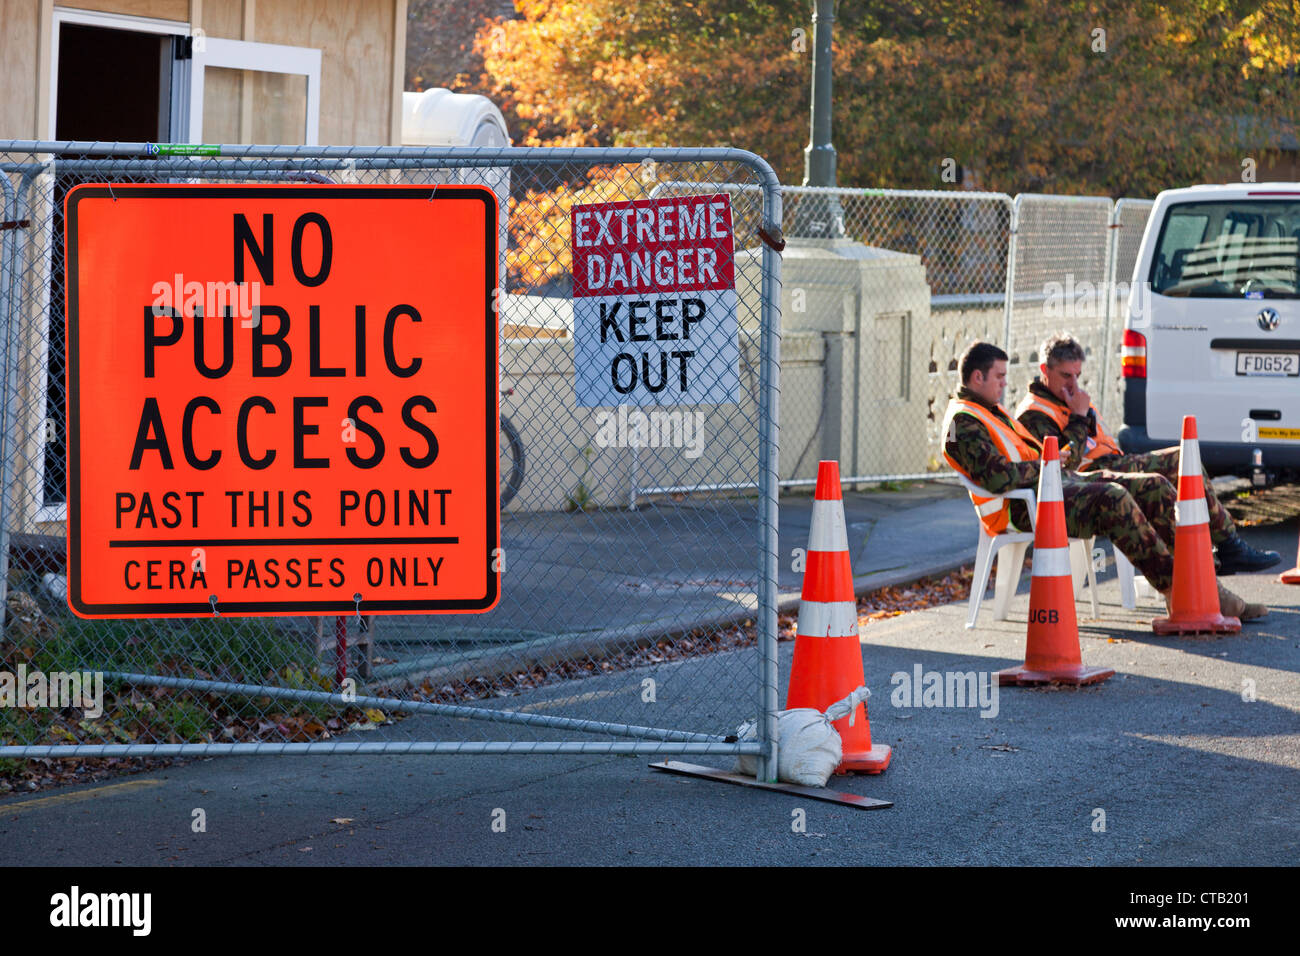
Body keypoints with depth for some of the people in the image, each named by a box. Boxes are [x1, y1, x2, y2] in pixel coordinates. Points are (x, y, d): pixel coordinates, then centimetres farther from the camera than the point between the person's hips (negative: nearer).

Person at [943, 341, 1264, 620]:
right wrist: (1045, 464, -10)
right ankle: (1176, 591, -32)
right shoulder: (962, 422, -7)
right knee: (1112, 498, -34)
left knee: (1154, 488, -6)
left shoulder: (991, 412, 27)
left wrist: (1078, 418, 24)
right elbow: (997, 477, -22)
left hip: (1060, 482, 10)